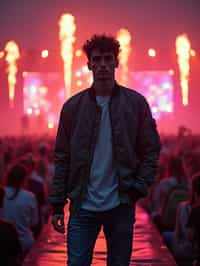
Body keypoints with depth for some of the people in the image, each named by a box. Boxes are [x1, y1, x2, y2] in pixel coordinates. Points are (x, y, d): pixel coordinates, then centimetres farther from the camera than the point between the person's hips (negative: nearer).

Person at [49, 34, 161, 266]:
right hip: (83, 205, 0)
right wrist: (57, 205, 0)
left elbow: (151, 151, 3)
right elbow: (62, 158, 5)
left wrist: (138, 187, -9)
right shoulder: (73, 106, 3)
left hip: (121, 205, 0)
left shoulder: (136, 103, 2)